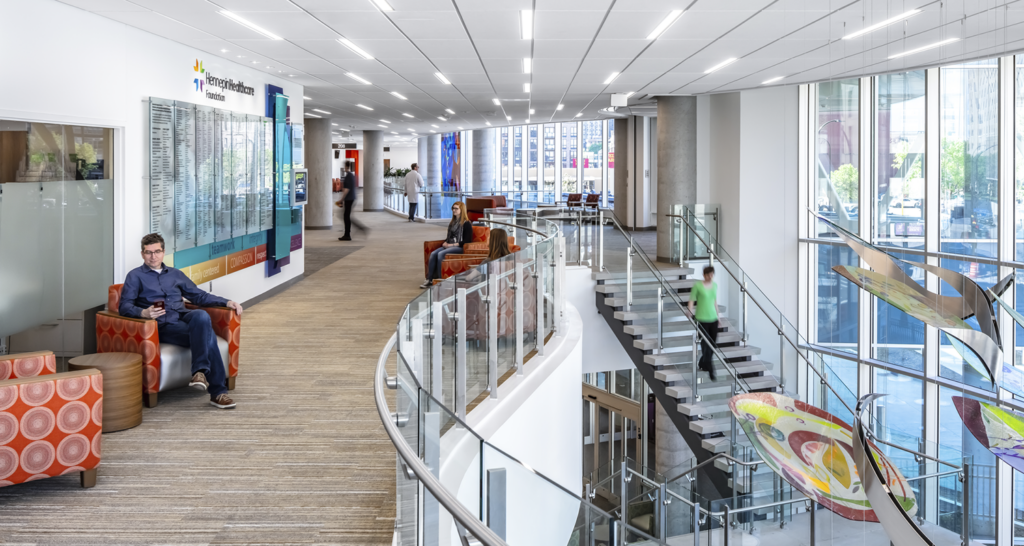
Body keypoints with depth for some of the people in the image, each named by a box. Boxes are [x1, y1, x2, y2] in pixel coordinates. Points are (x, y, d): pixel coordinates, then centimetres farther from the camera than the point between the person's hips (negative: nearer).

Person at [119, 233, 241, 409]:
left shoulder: (175, 274, 27)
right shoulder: (135, 276, 12)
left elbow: (199, 295, 26)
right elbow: (124, 307, 1)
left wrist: (227, 302, 11)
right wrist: (143, 313, -22)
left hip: (184, 316, 4)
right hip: (163, 325, -4)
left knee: (201, 316, -36)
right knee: (207, 336, -33)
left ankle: (200, 371, -41)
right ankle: (217, 391, -35)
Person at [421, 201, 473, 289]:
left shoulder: (466, 224, -4)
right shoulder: (452, 223, 21)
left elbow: (467, 241, -11)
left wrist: (452, 245, -15)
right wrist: (445, 243, 3)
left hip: (460, 247, -7)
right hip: (449, 246, 7)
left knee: (441, 254, -30)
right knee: (433, 254, -19)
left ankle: (440, 280, -26)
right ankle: (429, 279, -23)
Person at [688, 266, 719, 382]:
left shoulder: (715, 285, 9)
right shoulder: (698, 286, -8)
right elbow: (691, 301, -7)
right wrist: (691, 313, -20)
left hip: (713, 318, 6)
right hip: (702, 319, -6)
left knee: (714, 344, 7)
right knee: (706, 344, -6)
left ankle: (702, 363, 30)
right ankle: (711, 371, 1)